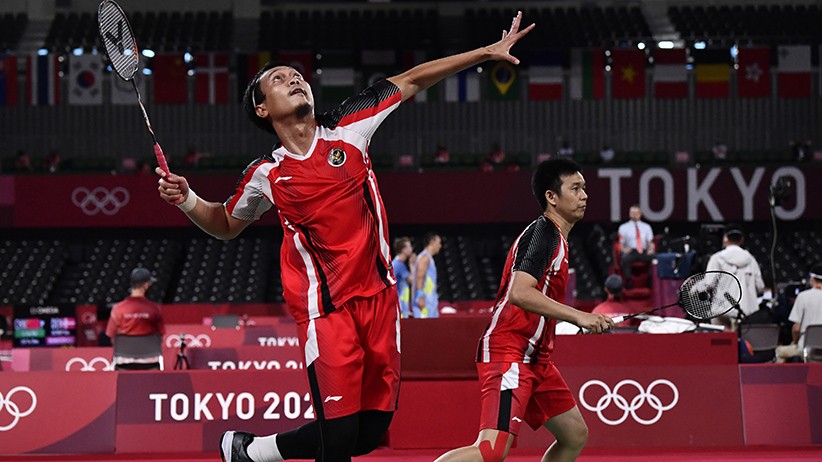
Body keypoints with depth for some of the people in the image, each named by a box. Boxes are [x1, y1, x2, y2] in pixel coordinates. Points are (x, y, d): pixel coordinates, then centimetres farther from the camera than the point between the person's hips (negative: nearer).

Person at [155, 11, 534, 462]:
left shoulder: (347, 128, 2)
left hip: (378, 299, 4)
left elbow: (411, 81, 8)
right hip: (325, 311, -4)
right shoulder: (267, 175, 0)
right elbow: (226, 224, 19)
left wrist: (487, 52, 7)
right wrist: (187, 200, -2)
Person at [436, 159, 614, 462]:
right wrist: (578, 316, -27)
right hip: (507, 354, -11)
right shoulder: (543, 232, -12)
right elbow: (519, 292, -26)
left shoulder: (555, 237, 18)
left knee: (575, 435, 14)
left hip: (533, 358, 11)